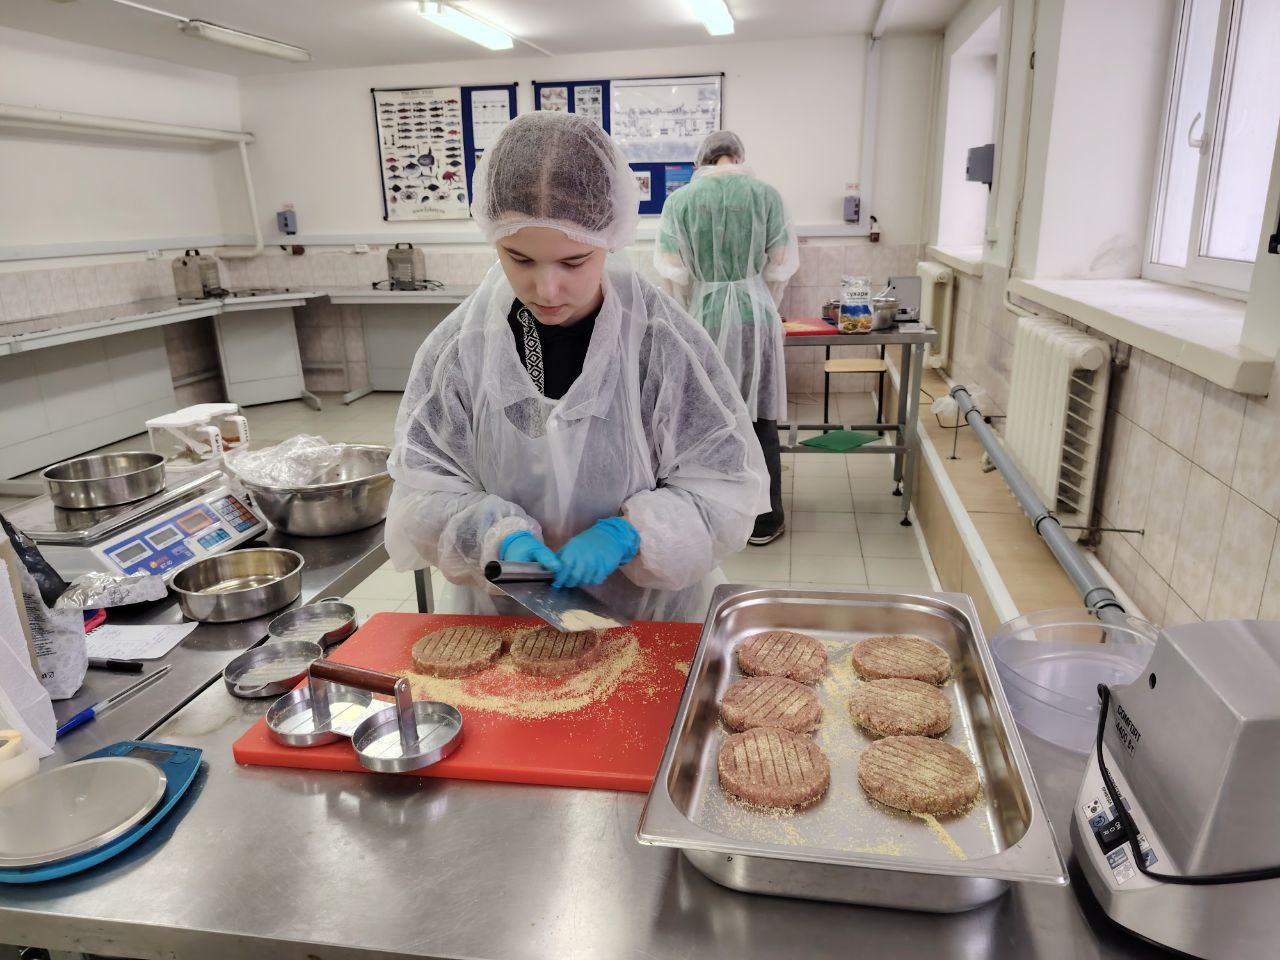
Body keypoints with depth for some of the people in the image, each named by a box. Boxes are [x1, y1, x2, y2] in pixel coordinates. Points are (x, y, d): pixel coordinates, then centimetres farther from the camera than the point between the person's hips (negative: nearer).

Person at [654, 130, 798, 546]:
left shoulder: (680, 199, -2)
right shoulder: (766, 194, -1)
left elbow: (675, 272, -2)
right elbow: (780, 266, 1)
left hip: (704, 317, 0)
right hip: (755, 314, 0)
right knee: (759, 420, 8)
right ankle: (763, 520, 16)